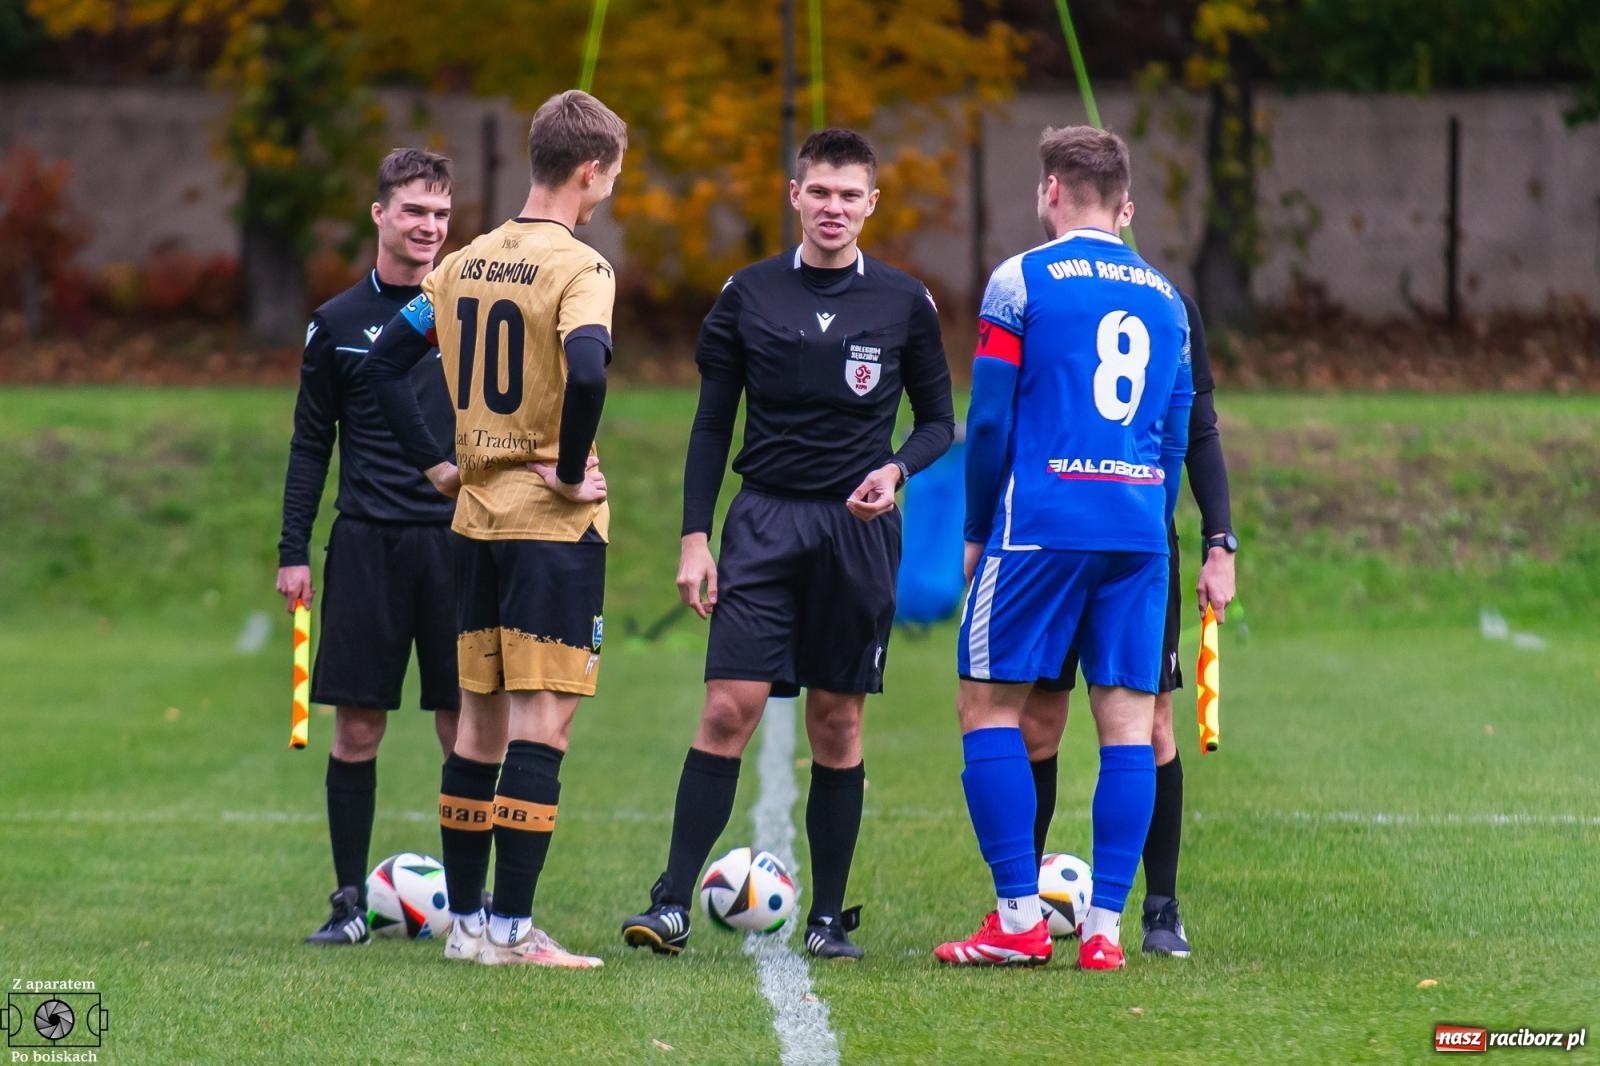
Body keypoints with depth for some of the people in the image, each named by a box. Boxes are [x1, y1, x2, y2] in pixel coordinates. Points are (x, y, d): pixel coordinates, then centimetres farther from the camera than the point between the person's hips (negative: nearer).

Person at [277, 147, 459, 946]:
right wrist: (293, 550, 3)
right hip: (367, 543, 0)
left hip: (460, 541, 0)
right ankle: (351, 900, 7)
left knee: (465, 724, 0)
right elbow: (311, 444, 9)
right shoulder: (338, 323, 7)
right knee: (357, 726, 0)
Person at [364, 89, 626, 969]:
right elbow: (586, 371, -30)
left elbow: (383, 361, 14)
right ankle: (510, 929, -9)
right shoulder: (577, 268, -12)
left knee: (481, 721, 13)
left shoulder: (466, 264, 10)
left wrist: (435, 461, 14)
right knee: (542, 722, -6)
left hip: (475, 519, 7)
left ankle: (465, 918, 17)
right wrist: (573, 472, -17)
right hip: (555, 529, -7)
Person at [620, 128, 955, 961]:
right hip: (765, 523, 0)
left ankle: (828, 917, 12)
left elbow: (938, 422, 11)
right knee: (728, 708, -10)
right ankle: (672, 905, -10)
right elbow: (712, 425, 8)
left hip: (856, 530, 0)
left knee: (838, 724, 4)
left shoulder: (905, 303, 4)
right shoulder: (748, 295, 5)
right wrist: (694, 538, 0)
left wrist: (895, 470, -11)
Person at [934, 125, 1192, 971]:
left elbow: (989, 421, -2)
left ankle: (1019, 917, -2)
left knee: (989, 705, 4)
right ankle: (1105, 925, -2)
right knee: (1128, 717, 3)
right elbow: (1177, 432, 17)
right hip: (1139, 530, 4)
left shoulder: (1022, 280, -1)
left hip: (1043, 522, -4)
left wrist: (978, 534, 8)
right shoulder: (1163, 295, 15)